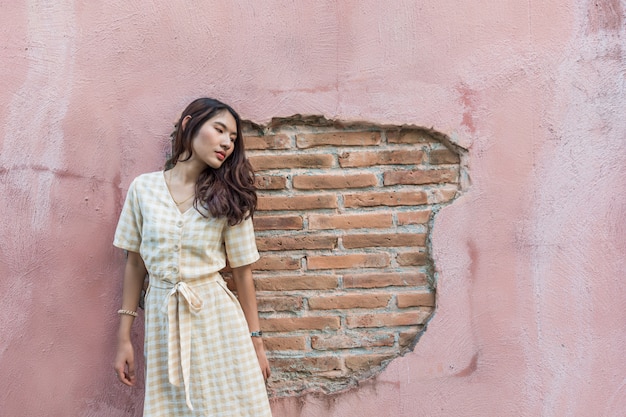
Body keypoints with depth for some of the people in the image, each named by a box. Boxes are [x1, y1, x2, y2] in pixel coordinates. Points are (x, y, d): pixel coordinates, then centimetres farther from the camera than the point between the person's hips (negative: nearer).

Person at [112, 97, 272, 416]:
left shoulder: (229, 198, -1)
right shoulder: (143, 187, 1)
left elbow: (242, 271, 1)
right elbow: (135, 263, 6)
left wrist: (255, 340, 2)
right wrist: (123, 338, 5)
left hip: (216, 318, 0)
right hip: (162, 320, 1)